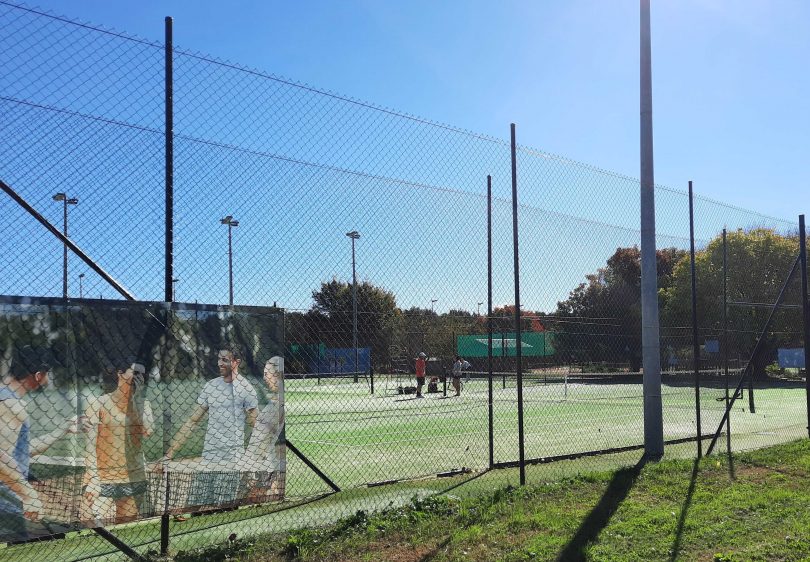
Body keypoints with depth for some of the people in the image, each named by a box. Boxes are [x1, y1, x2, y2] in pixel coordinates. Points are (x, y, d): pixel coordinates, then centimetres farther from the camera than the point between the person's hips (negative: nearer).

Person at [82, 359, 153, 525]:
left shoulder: (143, 404, 8)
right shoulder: (100, 404, -3)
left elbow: (148, 430, -10)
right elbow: (90, 444, -5)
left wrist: (138, 399, -8)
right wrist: (92, 478, -12)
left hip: (134, 478, 4)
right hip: (103, 478, -4)